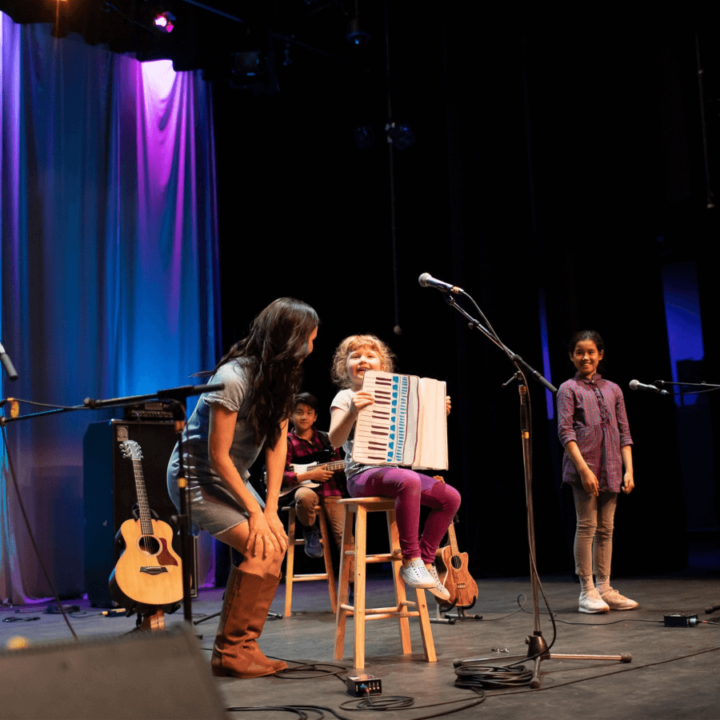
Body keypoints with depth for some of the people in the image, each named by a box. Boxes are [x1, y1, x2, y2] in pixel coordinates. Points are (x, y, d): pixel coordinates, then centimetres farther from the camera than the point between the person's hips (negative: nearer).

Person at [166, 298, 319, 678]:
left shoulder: (279, 376, -2)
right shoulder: (233, 379, -26)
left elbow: (277, 443, -4)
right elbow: (218, 456, -23)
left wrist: (271, 510, -11)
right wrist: (255, 512, -19)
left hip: (232, 478, 8)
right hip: (197, 478, -8)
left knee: (276, 544, -5)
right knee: (259, 548, -19)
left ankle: (244, 646, 4)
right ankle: (230, 653, -8)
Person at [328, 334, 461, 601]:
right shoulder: (345, 397, 2)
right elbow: (336, 440, -14)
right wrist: (352, 412, -30)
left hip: (392, 470, 7)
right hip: (362, 476, -7)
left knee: (450, 497, -10)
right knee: (409, 481, -37)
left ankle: (425, 562, -2)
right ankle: (410, 561, -29)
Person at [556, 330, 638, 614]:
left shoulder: (613, 389, 15)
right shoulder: (568, 389, 2)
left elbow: (624, 433, 14)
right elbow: (565, 431, -8)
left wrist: (629, 470, 3)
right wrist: (584, 468, -17)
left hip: (610, 469, 5)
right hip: (583, 465, -5)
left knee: (606, 529, 8)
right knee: (587, 526, -4)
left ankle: (604, 589, 14)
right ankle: (587, 592, 0)